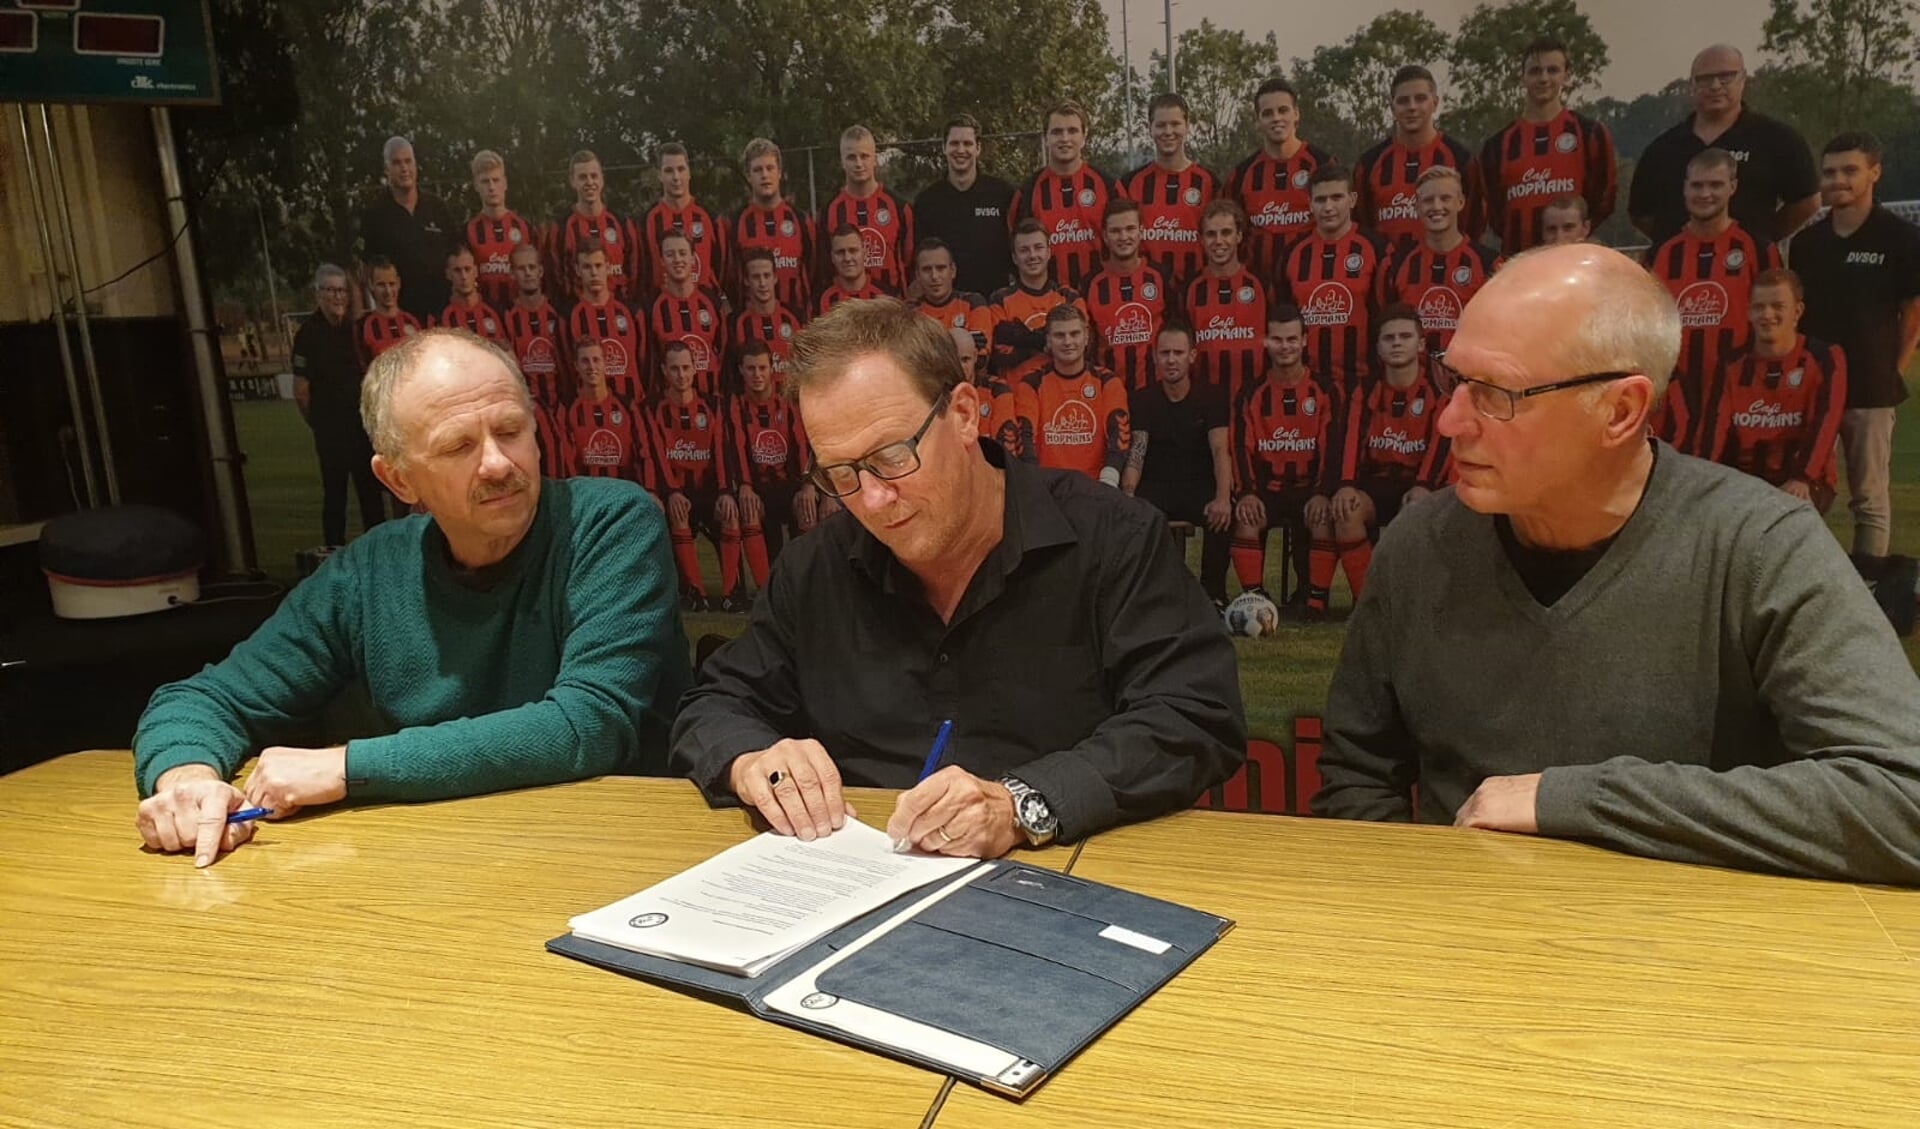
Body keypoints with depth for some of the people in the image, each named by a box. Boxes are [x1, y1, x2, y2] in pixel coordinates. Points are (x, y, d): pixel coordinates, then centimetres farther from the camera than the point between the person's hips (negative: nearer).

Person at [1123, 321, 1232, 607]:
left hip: (1200, 487, -1)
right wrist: (1128, 495, -28)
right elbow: (1135, 452, -8)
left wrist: (1223, 497, -31)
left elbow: (1220, 451, -12)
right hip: (1156, 487, 1)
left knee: (1223, 515, -33)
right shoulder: (1141, 400, 5)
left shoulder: (1211, 398, 1)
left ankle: (1214, 594, -18)